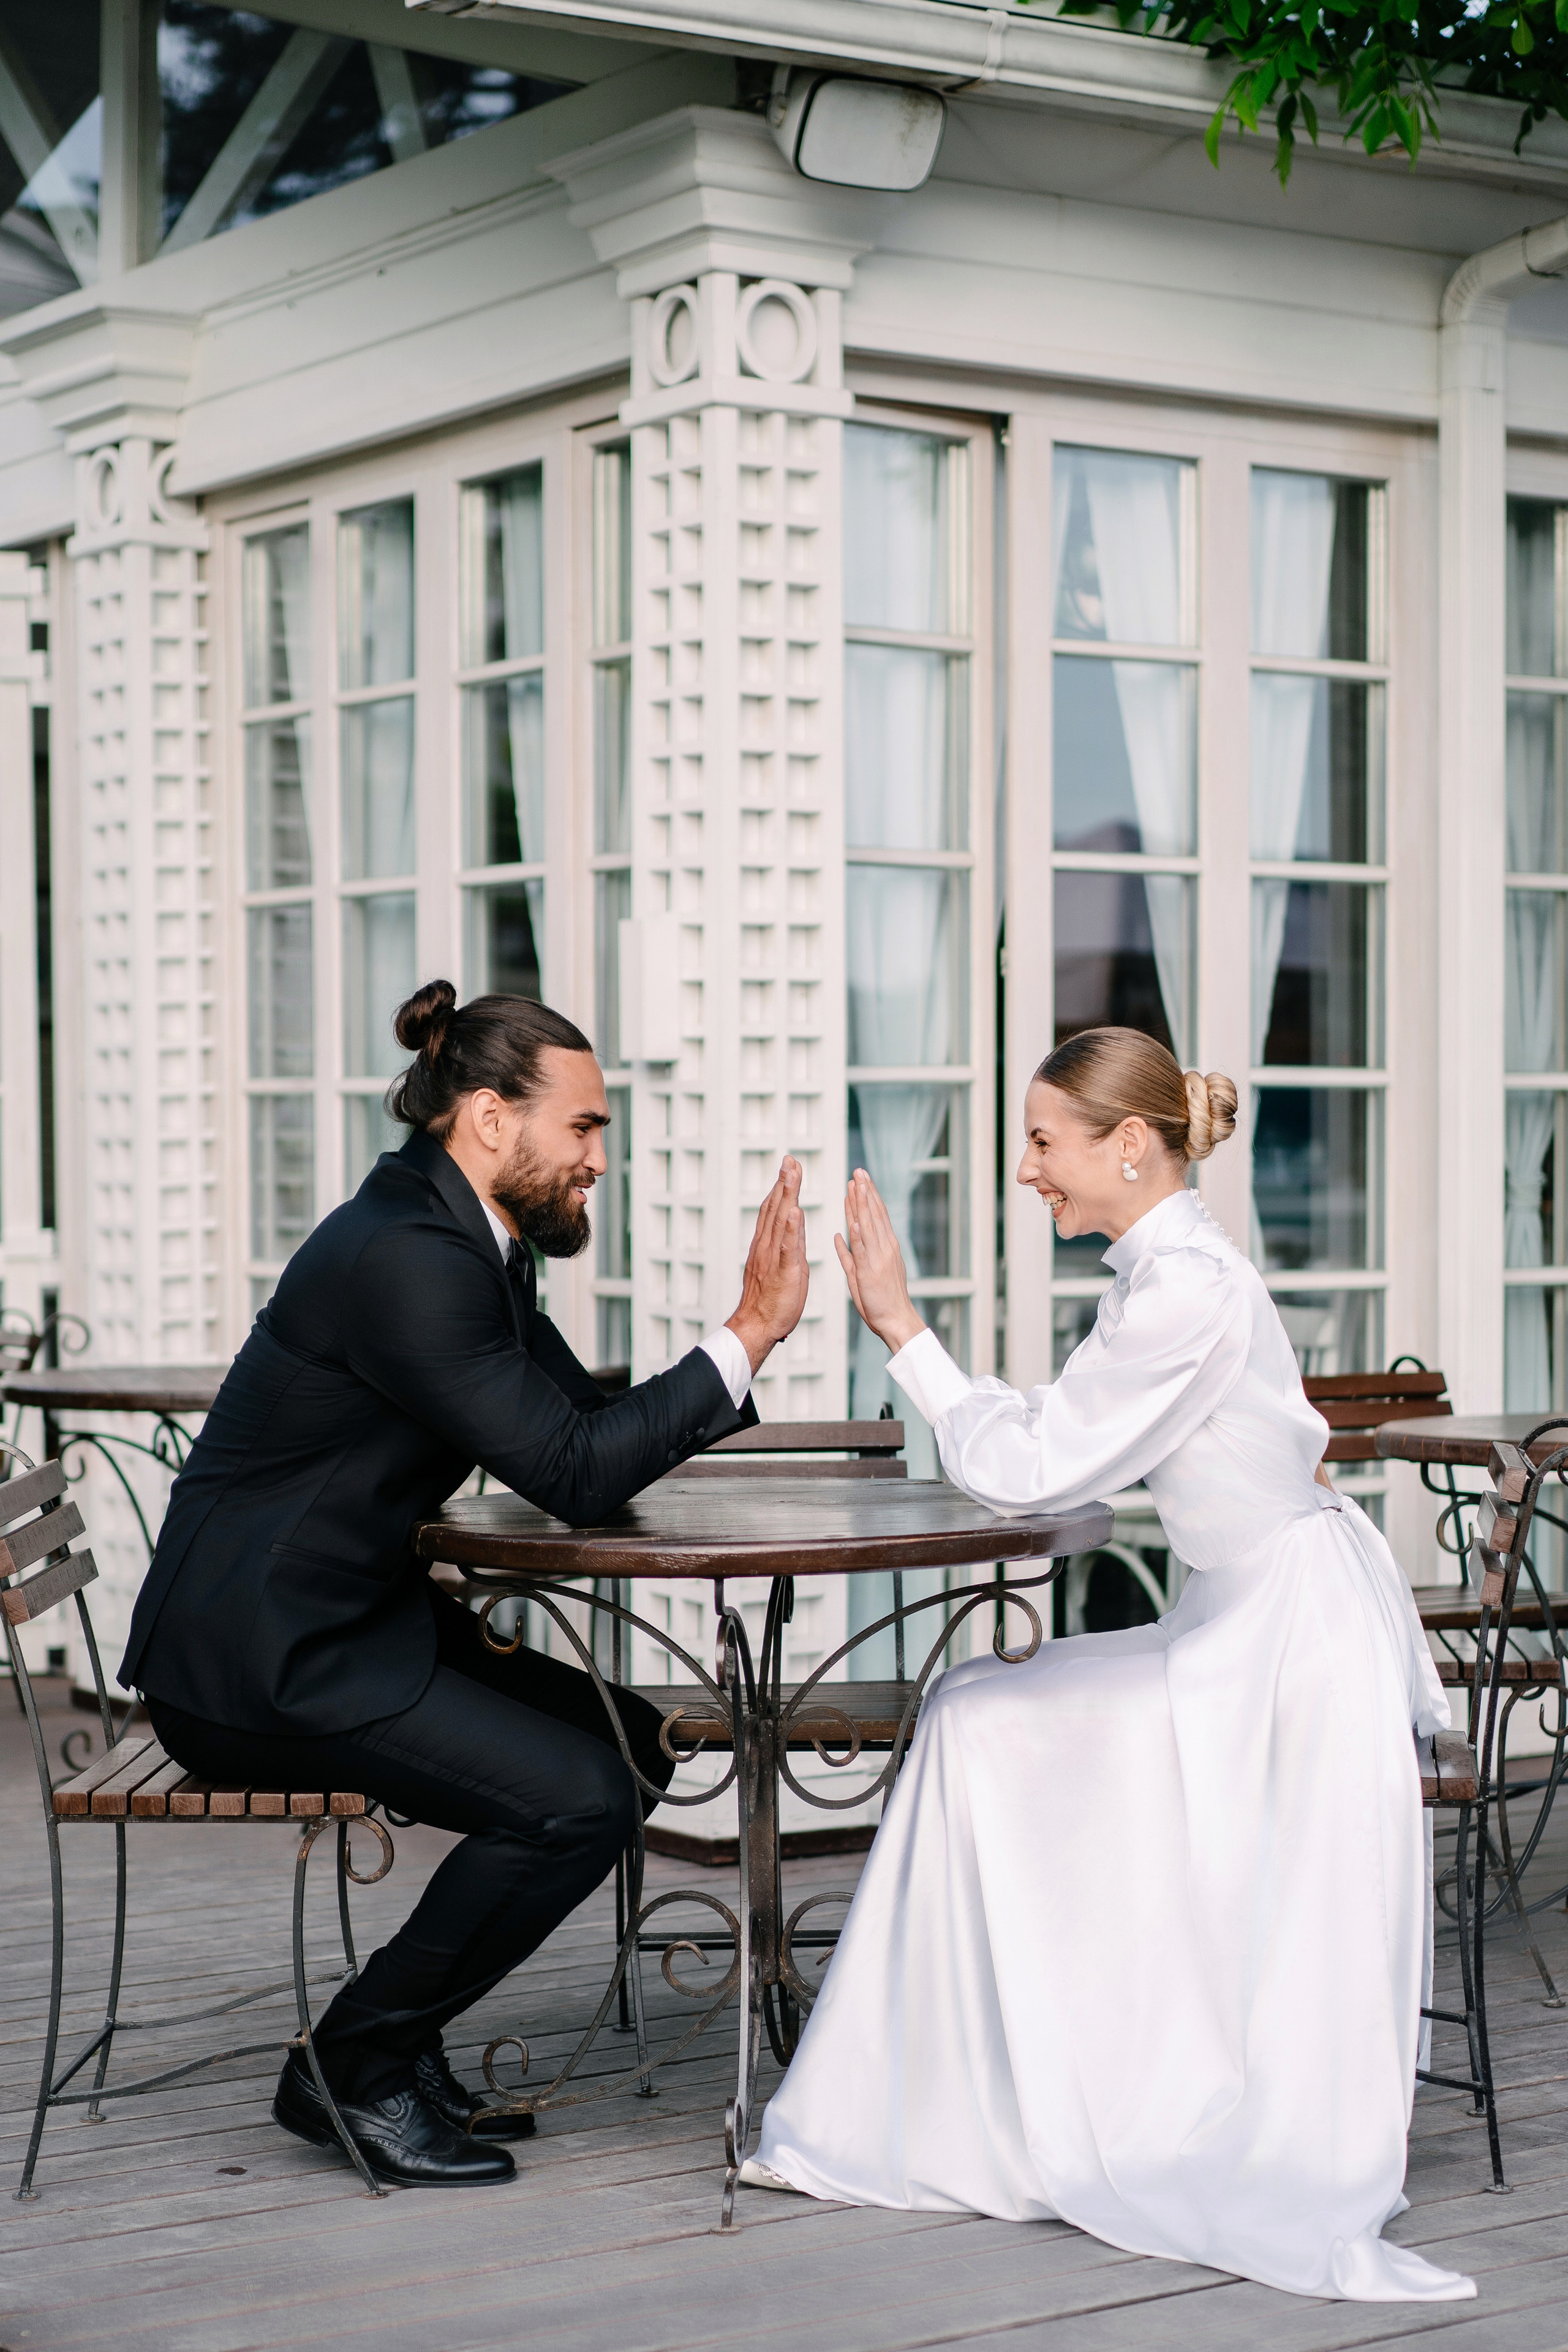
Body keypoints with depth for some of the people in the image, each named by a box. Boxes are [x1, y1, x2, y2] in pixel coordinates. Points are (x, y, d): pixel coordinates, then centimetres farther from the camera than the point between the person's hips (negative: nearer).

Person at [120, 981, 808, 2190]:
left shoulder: (474, 1241, 10)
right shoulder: (403, 1257, -22)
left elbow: (595, 1425, 11)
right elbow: (571, 1475, -23)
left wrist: (750, 1329, -3)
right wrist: (749, 1332, -20)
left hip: (354, 1621, 10)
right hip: (261, 1659, -10)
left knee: (630, 1739, 9)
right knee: (581, 1798, -17)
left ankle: (397, 2035, 15)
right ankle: (353, 2069, -1)